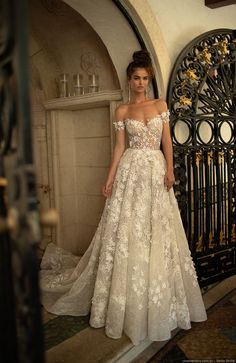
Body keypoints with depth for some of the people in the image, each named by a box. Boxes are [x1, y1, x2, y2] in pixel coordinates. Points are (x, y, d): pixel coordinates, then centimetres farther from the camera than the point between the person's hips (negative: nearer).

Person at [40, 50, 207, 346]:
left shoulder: (160, 104, 12)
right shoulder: (121, 111, 8)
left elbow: (167, 140, 7)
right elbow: (119, 147, 4)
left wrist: (170, 169, -5)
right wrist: (109, 179, -4)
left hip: (157, 169, 2)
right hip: (132, 170, -1)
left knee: (159, 233, 3)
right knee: (128, 230, -3)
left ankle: (158, 305, 19)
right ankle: (128, 304, 13)